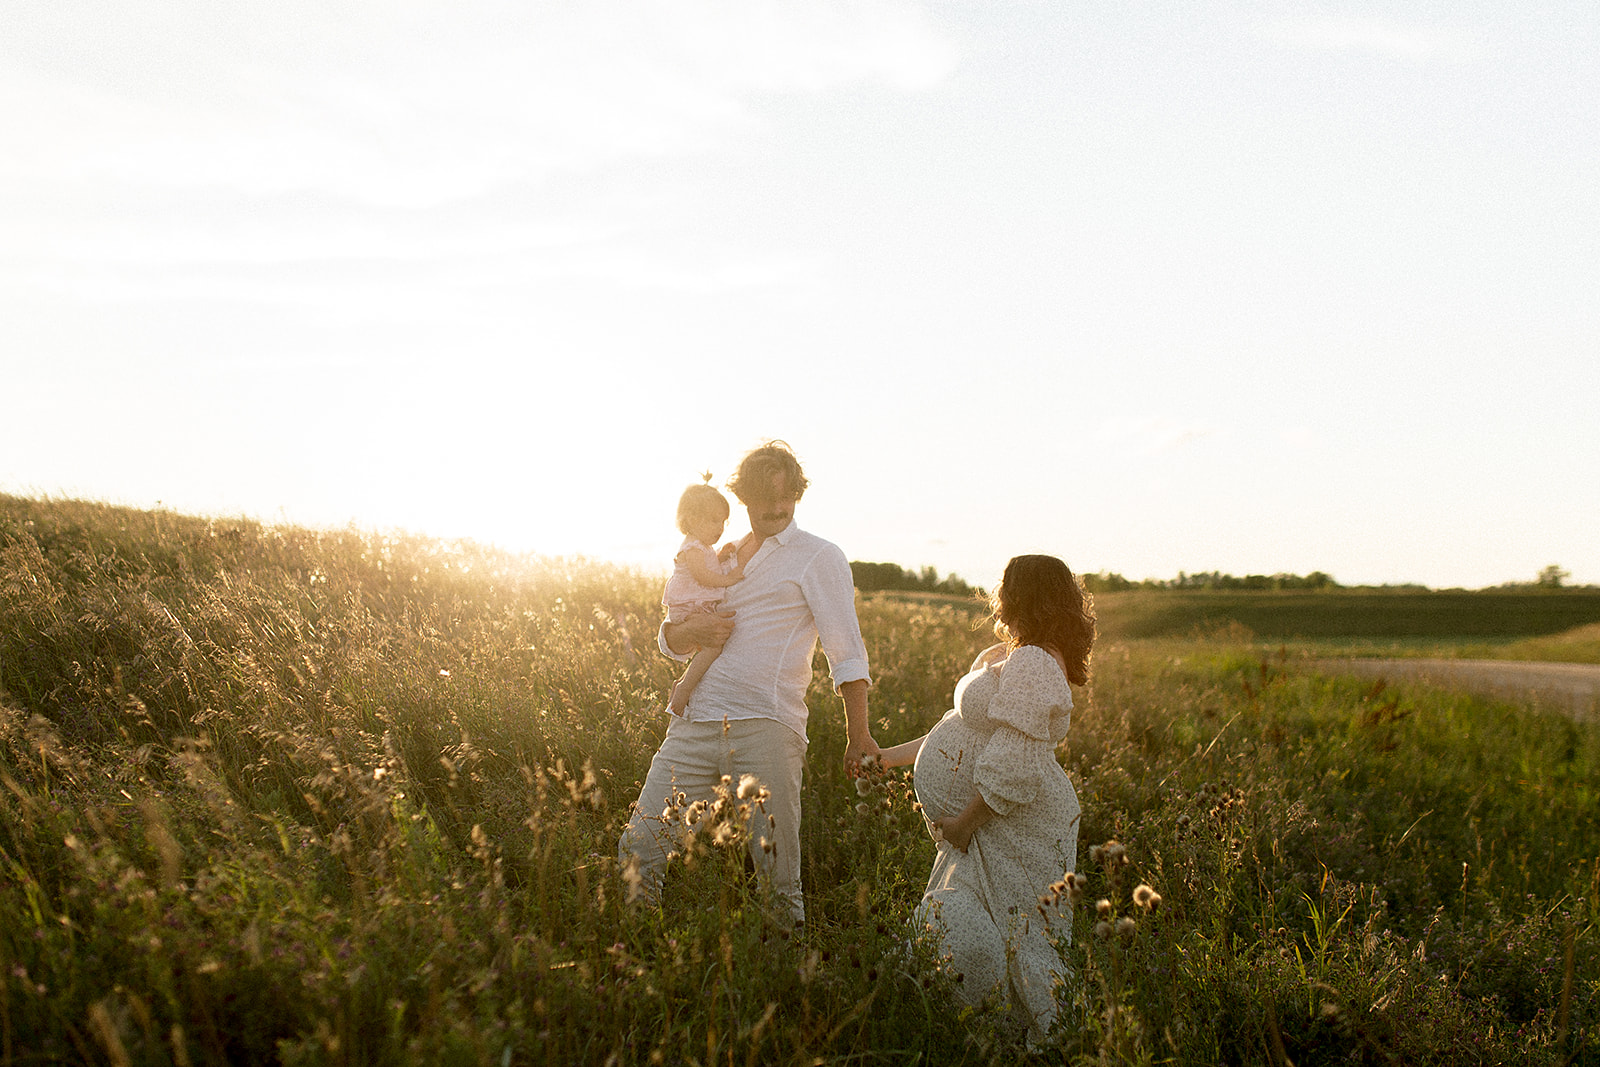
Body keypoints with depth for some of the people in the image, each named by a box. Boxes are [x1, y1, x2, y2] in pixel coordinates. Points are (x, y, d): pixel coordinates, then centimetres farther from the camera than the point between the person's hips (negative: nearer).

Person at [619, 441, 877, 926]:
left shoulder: (818, 558, 7)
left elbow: (847, 653, 0)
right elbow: (668, 642, 27)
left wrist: (858, 735, -9)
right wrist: (690, 632, 3)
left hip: (765, 727, -5)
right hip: (694, 723, 5)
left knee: (778, 876, -2)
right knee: (637, 851, 0)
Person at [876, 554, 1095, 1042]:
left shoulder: (1030, 664, -21)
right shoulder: (1004, 656, 13)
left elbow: (1012, 768, -26)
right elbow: (969, 731, 20)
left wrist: (965, 823, -17)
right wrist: (889, 756, 21)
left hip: (1015, 828, -10)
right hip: (994, 827, 10)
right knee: (945, 922, 13)